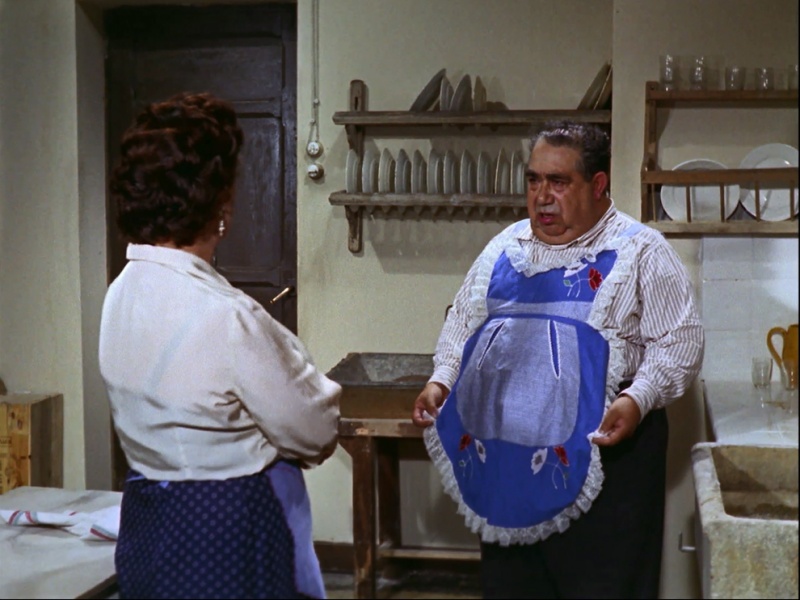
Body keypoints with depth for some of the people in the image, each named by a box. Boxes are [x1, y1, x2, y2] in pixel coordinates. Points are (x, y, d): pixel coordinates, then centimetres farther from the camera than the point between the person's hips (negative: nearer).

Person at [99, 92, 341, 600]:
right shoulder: (226, 315, -27)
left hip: (150, 517, 8)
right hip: (231, 532, -8)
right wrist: (322, 392, 4)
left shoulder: (123, 293, -3)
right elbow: (314, 432, -15)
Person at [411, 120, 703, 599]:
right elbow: (463, 321, 21)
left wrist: (638, 399, -22)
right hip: (503, 457, 5)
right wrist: (442, 380, 6)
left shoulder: (640, 251, -2)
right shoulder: (505, 247, 14)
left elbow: (679, 341, -7)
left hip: (600, 457, -5)